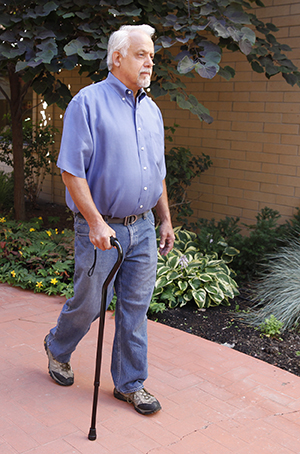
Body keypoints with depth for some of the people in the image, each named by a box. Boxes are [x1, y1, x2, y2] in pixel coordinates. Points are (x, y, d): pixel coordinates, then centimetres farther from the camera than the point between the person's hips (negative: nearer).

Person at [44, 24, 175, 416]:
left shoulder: (152, 110, 12)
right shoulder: (88, 102, -9)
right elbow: (71, 170, -15)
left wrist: (165, 220, 15)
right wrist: (96, 222, -21)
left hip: (143, 226, 6)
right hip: (101, 228, -6)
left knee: (135, 308, 9)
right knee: (88, 304, 8)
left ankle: (130, 383, 22)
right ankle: (57, 349, 38)